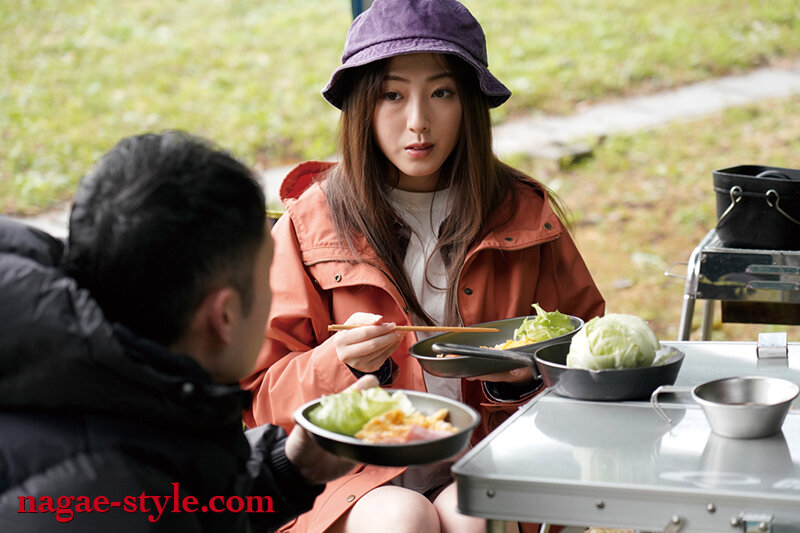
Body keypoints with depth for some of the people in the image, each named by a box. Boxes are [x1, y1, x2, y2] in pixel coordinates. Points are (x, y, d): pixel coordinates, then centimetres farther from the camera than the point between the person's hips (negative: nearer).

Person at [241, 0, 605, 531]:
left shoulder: (525, 215, 7)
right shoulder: (311, 223, 2)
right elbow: (262, 397, 3)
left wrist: (526, 376, -8)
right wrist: (341, 363, -17)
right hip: (362, 476, 0)